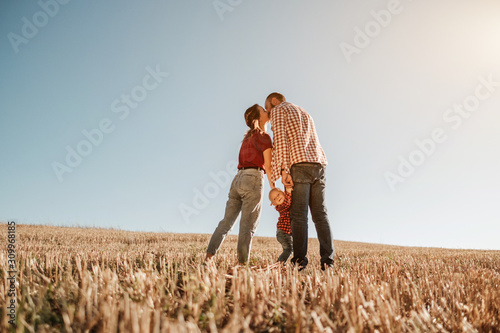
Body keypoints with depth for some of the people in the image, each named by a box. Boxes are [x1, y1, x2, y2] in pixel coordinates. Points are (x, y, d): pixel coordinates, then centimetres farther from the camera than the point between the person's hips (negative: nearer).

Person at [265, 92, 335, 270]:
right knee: (320, 214, 2)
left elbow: (280, 138, -6)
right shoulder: (305, 114, 34)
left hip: (299, 165, -6)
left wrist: (283, 169, -13)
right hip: (319, 164, 6)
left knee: (298, 214, -7)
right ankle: (327, 259, -5)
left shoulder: (278, 110, 11)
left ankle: (299, 259, -11)